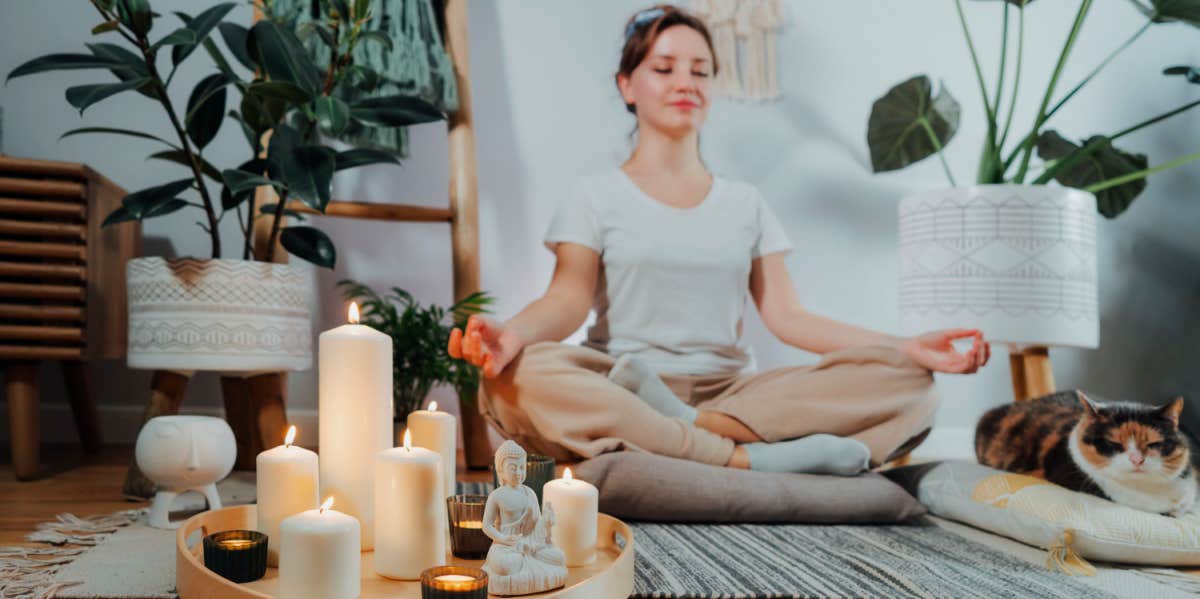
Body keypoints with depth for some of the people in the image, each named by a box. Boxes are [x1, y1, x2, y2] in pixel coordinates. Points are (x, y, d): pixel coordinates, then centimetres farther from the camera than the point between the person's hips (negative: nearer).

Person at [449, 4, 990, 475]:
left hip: (731, 393, 3)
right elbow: (569, 299, -6)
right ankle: (750, 460, -36)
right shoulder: (597, 197, 10)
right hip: (619, 397, -3)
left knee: (906, 385, -18)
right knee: (518, 376, -35)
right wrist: (513, 332, -30)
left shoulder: (745, 203, 19)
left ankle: (688, 427, -31)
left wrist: (906, 347, -5)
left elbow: (786, 315, 8)